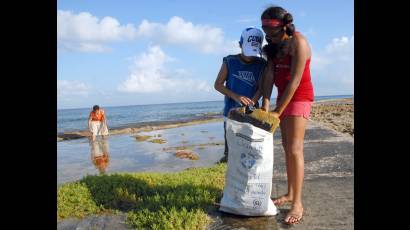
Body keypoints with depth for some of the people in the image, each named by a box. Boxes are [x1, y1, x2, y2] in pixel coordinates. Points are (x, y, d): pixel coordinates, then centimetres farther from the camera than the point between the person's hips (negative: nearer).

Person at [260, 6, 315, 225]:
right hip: (284, 96, 8)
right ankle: (290, 194, 19)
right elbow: (269, 76, -3)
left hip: (299, 97, -8)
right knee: (287, 147, 9)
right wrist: (265, 105, -15)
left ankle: (297, 204, -6)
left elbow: (294, 81, -22)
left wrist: (278, 111, -21)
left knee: (295, 149, -12)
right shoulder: (274, 46, 7)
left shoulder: (297, 42, -17)